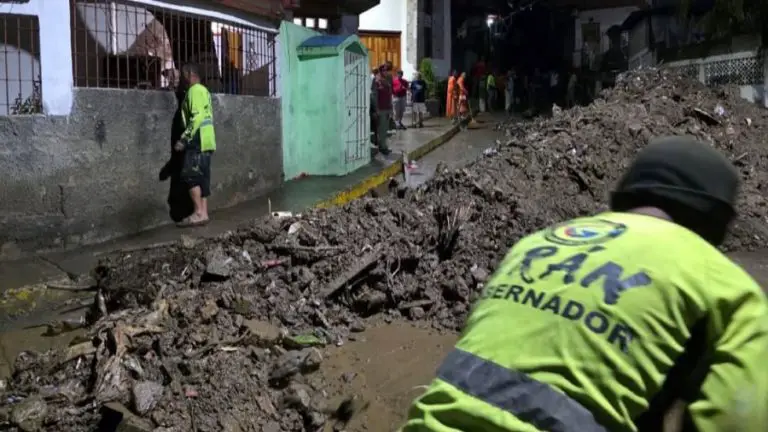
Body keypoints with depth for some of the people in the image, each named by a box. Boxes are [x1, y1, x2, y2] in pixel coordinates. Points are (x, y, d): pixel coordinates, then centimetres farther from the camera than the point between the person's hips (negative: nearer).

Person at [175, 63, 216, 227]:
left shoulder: (195, 90, -9)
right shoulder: (202, 90, 22)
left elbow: (197, 117, -19)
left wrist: (184, 139, -20)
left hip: (198, 141, -10)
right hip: (205, 141, 10)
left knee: (190, 175, -10)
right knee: (201, 177, 7)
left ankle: (199, 213, -12)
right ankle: (203, 213, 6)